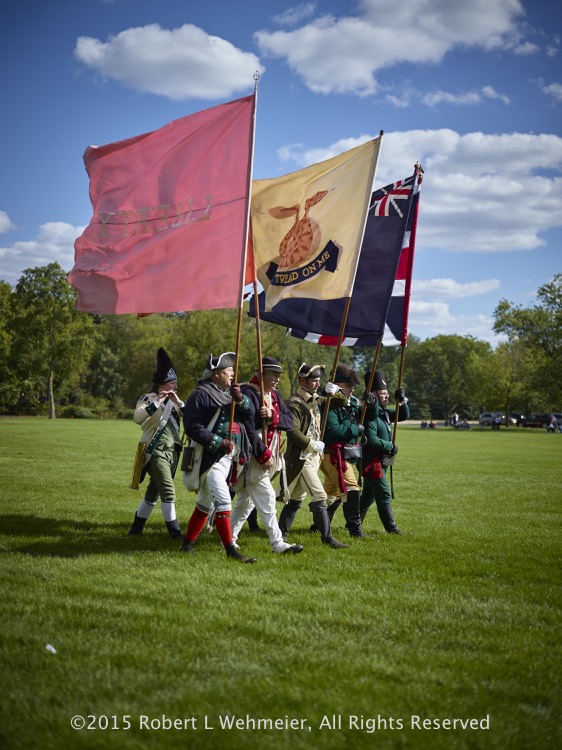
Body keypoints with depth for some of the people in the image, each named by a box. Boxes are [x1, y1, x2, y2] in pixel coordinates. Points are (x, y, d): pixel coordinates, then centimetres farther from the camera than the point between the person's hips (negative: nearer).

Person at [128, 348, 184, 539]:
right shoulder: (148, 399, -6)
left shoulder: (173, 401, 14)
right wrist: (156, 403, -30)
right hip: (155, 451, -7)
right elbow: (138, 418, -24)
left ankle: (136, 529, 24)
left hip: (172, 451, 7)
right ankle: (175, 532, -11)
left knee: (153, 492, 13)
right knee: (168, 490, -16)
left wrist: (178, 402, -11)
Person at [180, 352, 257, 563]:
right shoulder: (201, 394, -11)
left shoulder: (229, 392, 15)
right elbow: (192, 427, -17)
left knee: (206, 502, 15)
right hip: (211, 457, -9)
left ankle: (188, 542, 26)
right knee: (223, 501, -13)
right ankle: (231, 550, -11)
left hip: (229, 457, 9)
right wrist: (219, 443, -20)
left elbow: (249, 413, 9)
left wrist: (239, 398, -12)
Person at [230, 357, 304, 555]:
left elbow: (289, 421, 4)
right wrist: (263, 455, -21)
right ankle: (277, 543, -7)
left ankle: (229, 538, 24)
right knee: (266, 498, -9)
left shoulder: (275, 395, 13)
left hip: (270, 455, 9)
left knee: (246, 500, 14)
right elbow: (248, 428, -21)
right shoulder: (248, 394, -14)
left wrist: (273, 416, -17)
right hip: (253, 457, -9)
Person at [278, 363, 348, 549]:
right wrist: (312, 444, -18)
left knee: (296, 498, 14)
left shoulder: (315, 400, 13)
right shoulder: (294, 404, -13)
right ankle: (327, 537, -7)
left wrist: (333, 393, 4)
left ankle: (280, 533, 22)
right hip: (301, 458, -9)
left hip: (314, 457, 9)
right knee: (319, 497, -11)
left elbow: (338, 403, 24)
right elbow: (293, 431, -22)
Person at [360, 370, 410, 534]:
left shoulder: (385, 412, 12)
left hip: (381, 461, 10)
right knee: (384, 494, -6)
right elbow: (371, 439, -24)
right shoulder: (370, 414, -17)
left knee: (369, 495, 16)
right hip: (372, 462, -10)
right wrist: (390, 446, -17)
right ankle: (391, 527, -1)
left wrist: (402, 401, -1)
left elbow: (404, 416, 16)